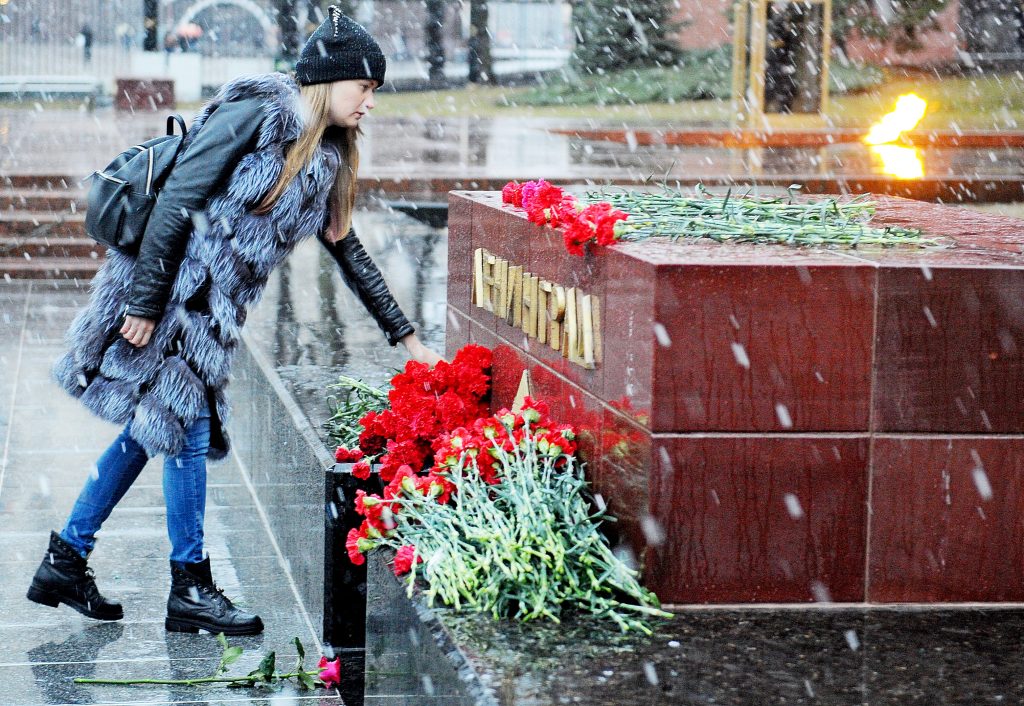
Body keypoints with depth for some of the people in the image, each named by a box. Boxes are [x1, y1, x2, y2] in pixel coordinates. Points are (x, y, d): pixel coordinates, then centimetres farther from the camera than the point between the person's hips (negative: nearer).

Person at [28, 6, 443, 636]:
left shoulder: (326, 161, 11)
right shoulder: (256, 114, -14)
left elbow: (349, 252, 19)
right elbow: (177, 201, -17)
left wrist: (406, 337, 18)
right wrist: (145, 303, -19)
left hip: (211, 311, 8)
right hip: (168, 292, -8)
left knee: (152, 429, 11)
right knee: (186, 429, -3)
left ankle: (65, 562, 19)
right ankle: (191, 590, 6)